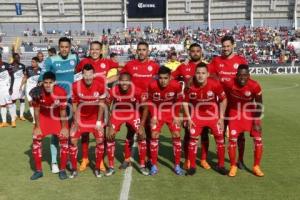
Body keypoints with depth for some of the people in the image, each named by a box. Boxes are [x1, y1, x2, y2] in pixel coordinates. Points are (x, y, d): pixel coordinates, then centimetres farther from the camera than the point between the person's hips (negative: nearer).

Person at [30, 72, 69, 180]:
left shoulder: (61, 92, -30)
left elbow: (63, 111, -18)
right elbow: (36, 110, -12)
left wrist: (64, 127, -13)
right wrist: (37, 127, -9)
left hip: (58, 116, -2)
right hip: (43, 116, 2)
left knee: (64, 138, -11)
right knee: (36, 139, -5)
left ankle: (62, 170, 4)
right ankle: (38, 170, 10)